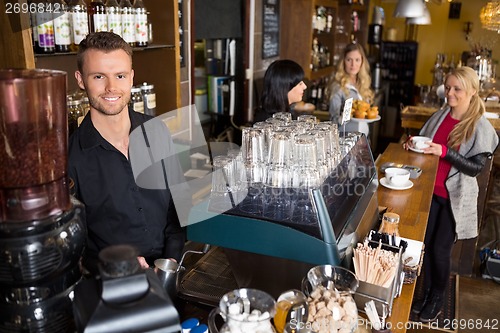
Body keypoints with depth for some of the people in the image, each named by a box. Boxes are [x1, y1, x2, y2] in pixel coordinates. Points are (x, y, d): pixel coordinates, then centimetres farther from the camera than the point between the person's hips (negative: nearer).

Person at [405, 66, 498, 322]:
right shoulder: (440, 116, 2)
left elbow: (476, 168, -16)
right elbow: (425, 146, 13)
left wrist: (444, 152, -27)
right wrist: (414, 144, -9)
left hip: (454, 197, -4)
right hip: (430, 191, 4)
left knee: (440, 249, 3)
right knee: (425, 244, 10)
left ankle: (438, 299, 25)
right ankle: (426, 292, 29)